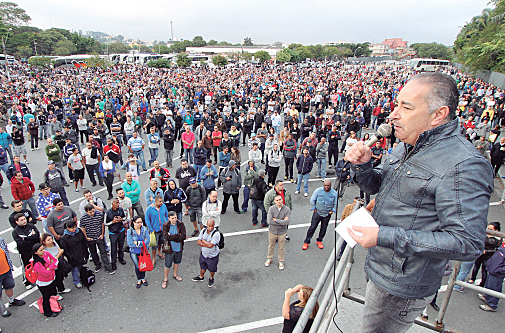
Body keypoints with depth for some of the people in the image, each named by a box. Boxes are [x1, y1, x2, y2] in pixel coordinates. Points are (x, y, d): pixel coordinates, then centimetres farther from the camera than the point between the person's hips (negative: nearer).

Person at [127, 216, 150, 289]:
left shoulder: (144, 229, -10)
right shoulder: (130, 231, -13)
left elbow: (147, 241, -14)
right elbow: (130, 244, -18)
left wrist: (137, 243, -20)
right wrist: (143, 243, -16)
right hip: (134, 252, -1)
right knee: (137, 267, 6)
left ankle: (143, 278, 40)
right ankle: (139, 280, 34)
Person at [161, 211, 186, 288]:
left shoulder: (180, 224, -14)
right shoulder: (165, 225, -16)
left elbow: (183, 236, -20)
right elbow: (166, 237, -27)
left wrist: (172, 237, -22)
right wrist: (178, 236, -25)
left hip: (179, 248, 3)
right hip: (170, 248, -2)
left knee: (177, 262, 24)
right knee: (167, 265, 10)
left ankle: (175, 274, 50)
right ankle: (165, 279, 34)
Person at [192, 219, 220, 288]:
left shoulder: (216, 233, -30)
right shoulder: (203, 230, -10)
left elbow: (210, 245, -34)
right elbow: (198, 242, -9)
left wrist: (203, 240, -19)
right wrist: (207, 244, -24)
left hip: (212, 256, -5)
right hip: (203, 254, 5)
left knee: (212, 269, 19)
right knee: (202, 267, 28)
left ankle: (211, 279, 48)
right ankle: (201, 277, 55)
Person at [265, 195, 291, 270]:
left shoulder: (287, 210, -15)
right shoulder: (271, 209, -15)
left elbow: (287, 222, -25)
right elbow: (269, 221, -24)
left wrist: (275, 220, -22)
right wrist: (282, 222, -22)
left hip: (282, 232, 0)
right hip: (272, 231, 1)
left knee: (281, 248, 16)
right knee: (271, 246, 20)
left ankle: (281, 261, 37)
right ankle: (269, 259, 43)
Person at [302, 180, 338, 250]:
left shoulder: (335, 193, -6)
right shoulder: (318, 190, -12)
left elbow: (335, 204, 8)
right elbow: (312, 200, -2)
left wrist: (332, 211, 1)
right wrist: (314, 209, -1)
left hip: (327, 214, 2)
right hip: (317, 213, -2)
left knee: (323, 228, 12)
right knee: (312, 227, -1)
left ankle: (319, 241, 34)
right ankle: (306, 242, 12)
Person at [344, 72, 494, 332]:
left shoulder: (464, 166, -26)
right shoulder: (408, 147, 4)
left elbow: (467, 243, -29)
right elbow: (376, 186, 13)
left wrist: (384, 236, -32)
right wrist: (362, 165, -10)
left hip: (403, 286, -8)